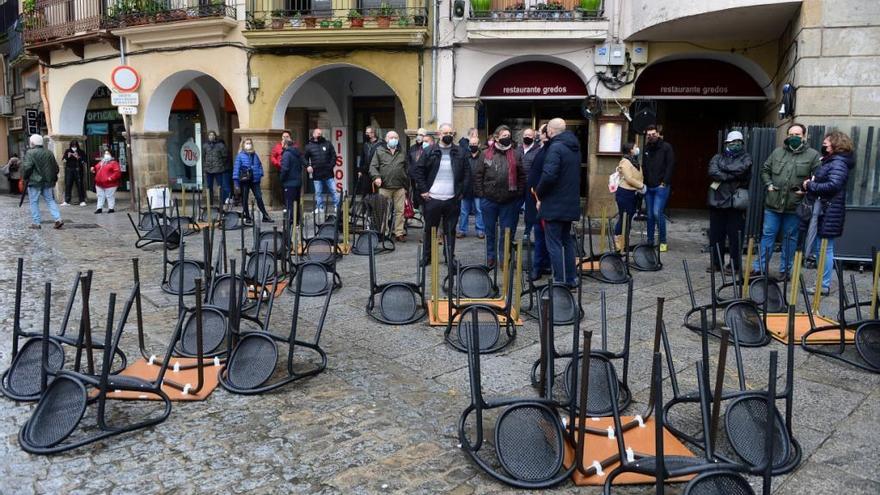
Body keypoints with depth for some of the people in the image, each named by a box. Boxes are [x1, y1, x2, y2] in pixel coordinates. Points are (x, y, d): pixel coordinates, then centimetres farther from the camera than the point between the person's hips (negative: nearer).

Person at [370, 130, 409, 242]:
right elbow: (373, 166, 2)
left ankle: (399, 233, 8)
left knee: (400, 211, 1)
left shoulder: (402, 153, 15)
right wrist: (376, 176, -17)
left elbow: (406, 169, 18)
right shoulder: (379, 151, 6)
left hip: (399, 188, 2)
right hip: (384, 187, -2)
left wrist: (406, 186, 14)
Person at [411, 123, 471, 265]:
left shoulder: (460, 153, 6)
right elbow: (417, 171, 2)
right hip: (432, 199, -1)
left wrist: (461, 191, 1)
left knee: (450, 230, 7)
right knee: (430, 229, 9)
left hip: (452, 200, 1)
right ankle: (426, 256, 20)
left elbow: (467, 173, 9)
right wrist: (423, 190, -4)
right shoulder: (429, 152, 1)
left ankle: (451, 257, 17)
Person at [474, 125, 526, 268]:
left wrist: (519, 195, -3)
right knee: (490, 230, 11)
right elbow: (478, 175, 2)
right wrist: (480, 193, -4)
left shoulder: (515, 155, 2)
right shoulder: (486, 154, 1)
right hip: (489, 200, 0)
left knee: (507, 231, 7)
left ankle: (504, 258, 19)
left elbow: (522, 176, 3)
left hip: (509, 201, 0)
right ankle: (490, 256, 25)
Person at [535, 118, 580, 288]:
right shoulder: (574, 147, 12)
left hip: (554, 204, -9)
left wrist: (539, 195, -11)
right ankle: (571, 279, 23)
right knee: (567, 241, 17)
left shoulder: (555, 148, -16)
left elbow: (548, 175, -26)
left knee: (554, 245, -3)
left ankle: (559, 282, -2)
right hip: (571, 204, 9)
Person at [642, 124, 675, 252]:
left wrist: (664, 183, -13)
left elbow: (670, 166, -7)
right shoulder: (646, 148, 12)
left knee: (657, 213, -13)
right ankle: (650, 241, 15)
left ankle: (663, 242, -2)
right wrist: (644, 183, 5)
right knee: (650, 215, 8)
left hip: (661, 186, -5)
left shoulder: (666, 147, -2)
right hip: (648, 187, 5)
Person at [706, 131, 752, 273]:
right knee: (715, 234, 7)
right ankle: (716, 263, 18)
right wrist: (732, 176, -13)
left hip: (736, 202, -2)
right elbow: (712, 172, -8)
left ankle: (736, 265, 8)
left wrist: (723, 168, -2)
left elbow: (740, 169, -14)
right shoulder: (718, 158, 12)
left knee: (735, 235, -1)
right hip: (717, 201, 3)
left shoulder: (746, 158, 8)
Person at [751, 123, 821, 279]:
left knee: (790, 238, 7)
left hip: (794, 206, -2)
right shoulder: (777, 152, 9)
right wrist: (768, 184, 4)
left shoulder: (813, 155, 0)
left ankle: (785, 270, 17)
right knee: (768, 234, 6)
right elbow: (765, 170, 18)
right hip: (773, 203, 2)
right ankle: (759, 266, 13)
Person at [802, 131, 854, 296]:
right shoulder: (828, 161, 18)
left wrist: (810, 186, -15)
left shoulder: (838, 163, -11)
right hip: (821, 211, 9)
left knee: (825, 249, -4)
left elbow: (833, 185, -23)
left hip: (829, 213, -9)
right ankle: (823, 282, 23)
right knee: (819, 248, 14)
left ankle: (824, 286, 3)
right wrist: (810, 183, -4)